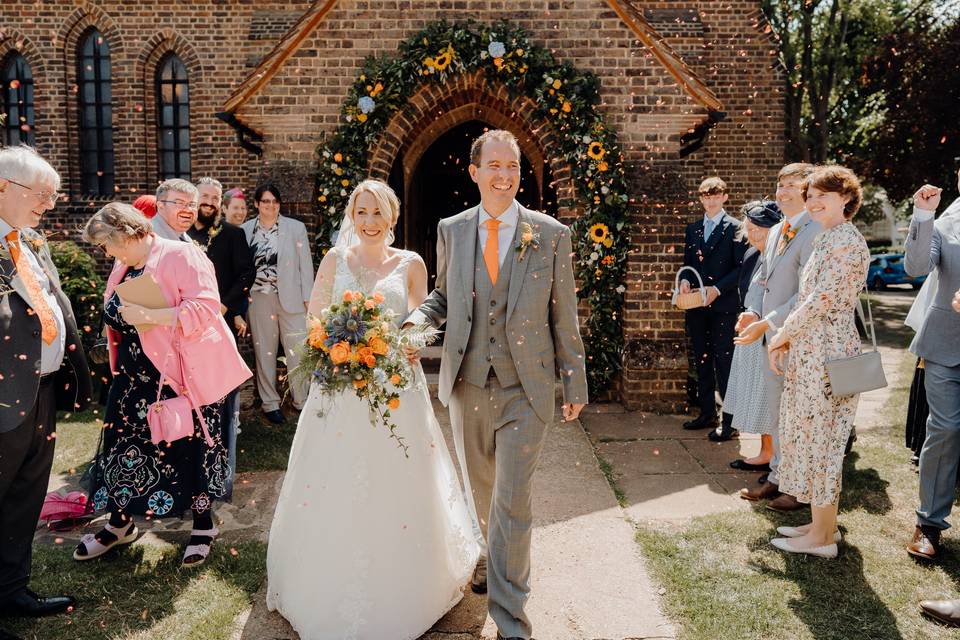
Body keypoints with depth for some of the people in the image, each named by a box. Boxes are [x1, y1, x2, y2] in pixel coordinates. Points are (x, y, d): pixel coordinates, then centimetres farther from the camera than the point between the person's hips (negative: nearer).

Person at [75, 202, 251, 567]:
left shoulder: (180, 255, -12)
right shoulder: (122, 269, 13)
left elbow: (206, 306, -23)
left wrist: (150, 316, -25)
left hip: (185, 374, -7)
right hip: (136, 377, 7)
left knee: (191, 447, 2)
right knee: (126, 442, 9)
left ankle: (203, 524, 20)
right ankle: (120, 524, 27)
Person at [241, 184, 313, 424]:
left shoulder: (296, 228, 1)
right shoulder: (245, 230, 4)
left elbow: (306, 265, 2)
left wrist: (308, 299, -2)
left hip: (291, 299, -1)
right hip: (259, 300, 1)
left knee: (298, 352, -1)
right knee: (264, 352, 9)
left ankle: (302, 401, 14)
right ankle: (270, 402, 21)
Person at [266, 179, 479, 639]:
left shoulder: (410, 264, 4)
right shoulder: (335, 259, 6)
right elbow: (314, 319, 8)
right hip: (339, 387, 1)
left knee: (396, 491, 5)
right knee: (334, 493, 6)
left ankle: (398, 599, 25)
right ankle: (330, 593, 27)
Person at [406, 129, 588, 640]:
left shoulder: (551, 234, -4)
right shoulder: (451, 231, 3)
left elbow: (563, 316, 0)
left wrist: (574, 383, 1)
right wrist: (418, 319, -9)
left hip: (526, 389, -3)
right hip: (467, 384, 3)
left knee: (513, 500, -3)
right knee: (480, 490, 20)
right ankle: (492, 557, 49)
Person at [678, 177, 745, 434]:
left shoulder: (735, 228, -2)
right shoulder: (692, 229, 14)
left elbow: (741, 267, -7)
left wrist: (718, 289, -17)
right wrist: (684, 280, -4)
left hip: (724, 305, -6)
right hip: (697, 306, 6)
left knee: (724, 362, -5)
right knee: (702, 361, 11)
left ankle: (729, 419, 1)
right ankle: (707, 413, 21)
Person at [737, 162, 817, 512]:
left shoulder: (815, 233, -16)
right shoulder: (776, 232, 13)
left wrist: (767, 323, -21)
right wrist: (755, 313, 4)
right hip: (773, 339, 9)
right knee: (776, 411, 18)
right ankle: (778, 477, 32)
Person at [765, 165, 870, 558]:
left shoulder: (845, 241, -15)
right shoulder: (828, 239, 16)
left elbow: (822, 300, -20)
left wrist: (782, 335, -9)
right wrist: (788, 338, 10)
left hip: (826, 354, -10)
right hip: (813, 352, 10)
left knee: (819, 439, -2)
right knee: (819, 439, 14)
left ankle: (821, 537, 9)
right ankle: (824, 525, 25)